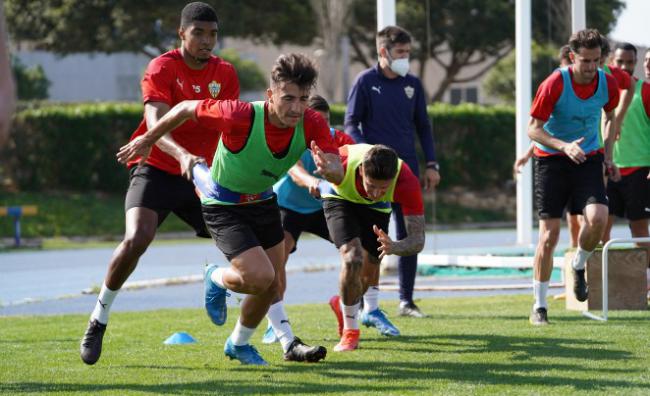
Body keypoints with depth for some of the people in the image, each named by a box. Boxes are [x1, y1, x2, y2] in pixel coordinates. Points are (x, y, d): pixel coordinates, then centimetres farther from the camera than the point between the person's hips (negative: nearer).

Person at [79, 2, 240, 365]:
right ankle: (99, 319, -7)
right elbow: (156, 126, -26)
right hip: (157, 169, -4)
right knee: (137, 239, -25)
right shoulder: (162, 69, -12)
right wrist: (182, 154, -44)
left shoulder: (226, 74, 3)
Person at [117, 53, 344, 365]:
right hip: (223, 207, -6)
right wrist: (148, 140, -5)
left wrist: (328, 170, -49)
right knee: (260, 277, -21)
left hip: (263, 202, 6)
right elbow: (186, 109, -19)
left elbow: (339, 174, -24)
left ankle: (239, 343, 40)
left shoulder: (311, 124, -21)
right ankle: (217, 279, 14)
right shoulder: (240, 117, -34)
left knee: (270, 286, 12)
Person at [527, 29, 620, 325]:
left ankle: (579, 265, 9)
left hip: (588, 159, 3)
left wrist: (607, 156, 10)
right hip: (551, 159, -2)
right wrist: (564, 146, -29)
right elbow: (533, 129, -13)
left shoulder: (608, 84, -5)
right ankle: (539, 306, 6)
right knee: (549, 235, -6)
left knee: (598, 217, -23)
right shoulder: (555, 84, -17)